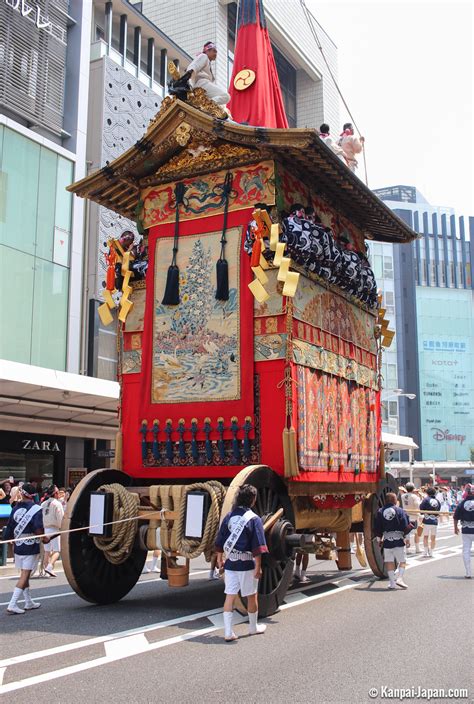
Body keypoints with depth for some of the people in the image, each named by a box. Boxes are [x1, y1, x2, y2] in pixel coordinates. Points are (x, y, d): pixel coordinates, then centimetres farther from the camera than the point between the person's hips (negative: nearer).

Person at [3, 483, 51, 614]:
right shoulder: (36, 509, -11)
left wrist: (10, 539, 18)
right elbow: (38, 528, -20)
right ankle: (12, 605, -9)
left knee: (24, 574, 17)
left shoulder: (16, 508, 3)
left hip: (18, 546, 5)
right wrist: (45, 539, -5)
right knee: (25, 575, -2)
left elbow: (9, 528, 4)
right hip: (31, 547, -5)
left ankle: (29, 603, 26)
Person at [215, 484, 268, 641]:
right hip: (247, 564, -4)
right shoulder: (254, 519, -10)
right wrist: (258, 567, -10)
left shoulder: (229, 517, 4)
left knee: (230, 596, 7)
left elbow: (220, 541, 9)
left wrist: (219, 559, 21)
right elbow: (257, 546, -14)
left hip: (230, 564, 4)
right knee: (251, 596, 13)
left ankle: (228, 632, 6)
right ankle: (253, 627, 29)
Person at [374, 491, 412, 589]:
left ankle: (392, 582, 7)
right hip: (398, 540, -3)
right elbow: (405, 526, -8)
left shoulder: (380, 512, 4)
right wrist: (406, 537, 9)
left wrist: (379, 539, 19)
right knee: (402, 561, 8)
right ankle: (399, 578, -8)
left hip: (386, 541, 3)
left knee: (389, 562, 8)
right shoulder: (399, 510, -5)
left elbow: (377, 528, 6)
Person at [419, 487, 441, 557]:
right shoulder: (437, 501, 4)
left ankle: (426, 552, 6)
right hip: (435, 521, 3)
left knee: (425, 536, 9)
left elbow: (421, 508, -7)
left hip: (427, 521, -3)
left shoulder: (426, 499, -7)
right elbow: (439, 510, 10)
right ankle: (431, 552, 13)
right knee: (433, 538, 11)